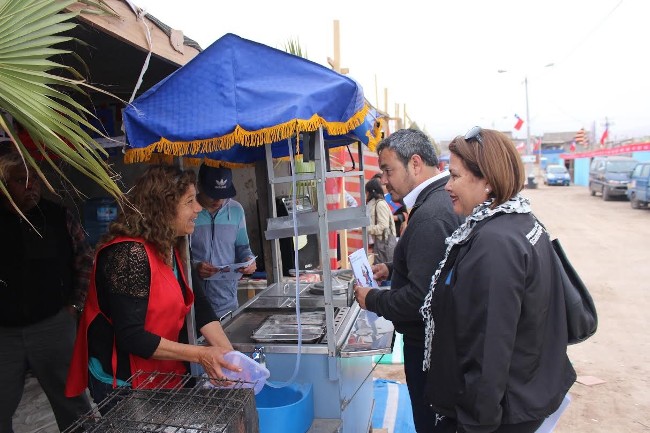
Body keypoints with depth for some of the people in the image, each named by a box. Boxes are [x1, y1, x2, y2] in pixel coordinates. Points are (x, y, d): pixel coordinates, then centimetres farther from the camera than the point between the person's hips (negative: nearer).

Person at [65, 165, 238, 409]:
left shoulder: (171, 249, 1)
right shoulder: (129, 254, -25)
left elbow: (197, 304, -2)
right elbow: (131, 336, -27)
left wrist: (229, 355, -11)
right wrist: (200, 355, -27)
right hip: (124, 385, -8)